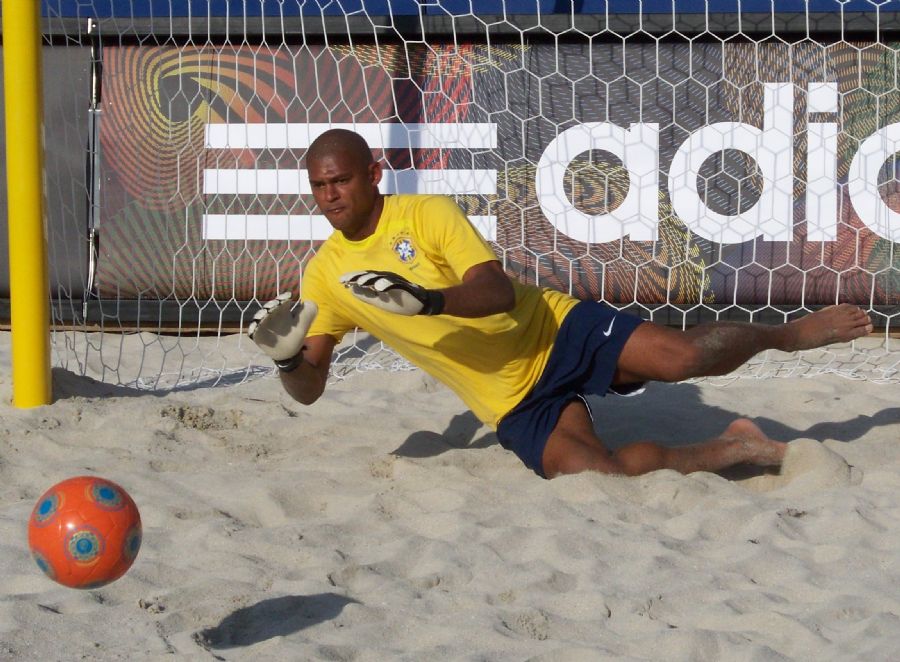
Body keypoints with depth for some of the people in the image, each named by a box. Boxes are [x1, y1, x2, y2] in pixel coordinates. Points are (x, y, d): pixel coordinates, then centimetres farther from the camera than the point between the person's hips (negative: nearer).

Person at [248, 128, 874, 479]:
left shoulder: (429, 213, -10)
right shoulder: (325, 274, 2)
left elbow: (498, 291, -20)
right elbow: (309, 389, 2)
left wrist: (427, 299, -39)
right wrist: (288, 357, -22)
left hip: (557, 331, -2)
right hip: (515, 404, 2)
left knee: (683, 357, -22)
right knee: (596, 473, -26)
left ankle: (782, 334, 14)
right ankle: (730, 449, -1)